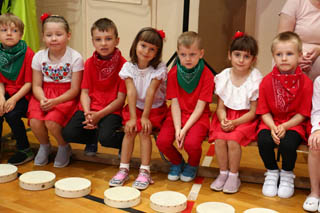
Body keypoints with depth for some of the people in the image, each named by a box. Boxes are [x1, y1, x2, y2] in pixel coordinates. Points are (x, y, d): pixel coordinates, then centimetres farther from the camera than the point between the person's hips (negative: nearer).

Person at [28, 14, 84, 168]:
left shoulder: (75, 57, -10)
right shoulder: (39, 57, 0)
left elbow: (74, 90, -10)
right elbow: (37, 85, 3)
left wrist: (54, 101, -23)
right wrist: (42, 99, -19)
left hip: (67, 96, -3)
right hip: (44, 95, 4)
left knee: (52, 122, -29)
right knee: (35, 121, -24)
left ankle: (64, 148, 6)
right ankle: (44, 146, 12)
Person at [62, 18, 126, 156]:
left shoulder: (122, 64, -8)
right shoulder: (89, 63, 6)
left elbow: (120, 98, -9)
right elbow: (85, 92, 4)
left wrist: (99, 115, -17)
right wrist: (87, 113, -15)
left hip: (111, 110, -4)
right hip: (90, 108, 4)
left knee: (105, 137, -31)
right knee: (68, 133, -16)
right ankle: (92, 139, 15)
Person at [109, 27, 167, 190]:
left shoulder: (159, 68, -14)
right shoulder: (129, 67, -7)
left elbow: (150, 92, -20)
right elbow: (131, 92, -15)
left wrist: (145, 117, -22)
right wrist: (133, 117, -20)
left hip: (154, 108, -2)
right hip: (135, 106, 3)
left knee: (144, 131, -21)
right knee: (129, 130, -17)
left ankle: (145, 171, -15)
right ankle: (123, 169, -8)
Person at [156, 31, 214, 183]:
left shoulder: (207, 75, -12)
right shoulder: (173, 73, -3)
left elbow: (200, 107, -13)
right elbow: (175, 103, -5)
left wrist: (185, 129, -22)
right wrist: (177, 129, -18)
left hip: (198, 116, -3)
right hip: (177, 114, 3)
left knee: (191, 143, -30)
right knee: (162, 141, -21)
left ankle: (192, 165, 8)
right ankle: (177, 162, 14)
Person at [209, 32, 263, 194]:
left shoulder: (256, 80, -11)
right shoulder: (223, 77, 0)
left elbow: (253, 112, -9)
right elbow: (221, 107, 2)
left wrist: (234, 123, -21)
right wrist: (223, 120, -19)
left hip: (246, 118, -3)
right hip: (227, 116, 3)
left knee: (233, 140, -27)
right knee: (219, 139, -23)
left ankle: (234, 176, -5)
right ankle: (223, 173, -2)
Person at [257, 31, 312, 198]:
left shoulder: (305, 82, -8)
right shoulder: (267, 81, -4)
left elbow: (302, 114, -5)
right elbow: (264, 111, 0)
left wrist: (285, 126, -18)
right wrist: (272, 127, -17)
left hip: (294, 124, -2)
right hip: (271, 122, 2)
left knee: (287, 144, -30)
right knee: (264, 141, -28)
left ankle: (287, 174, 4)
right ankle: (272, 172, 4)